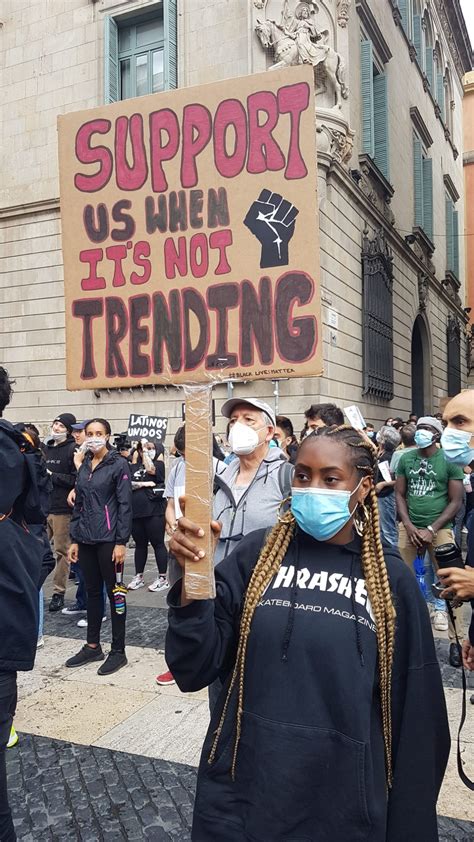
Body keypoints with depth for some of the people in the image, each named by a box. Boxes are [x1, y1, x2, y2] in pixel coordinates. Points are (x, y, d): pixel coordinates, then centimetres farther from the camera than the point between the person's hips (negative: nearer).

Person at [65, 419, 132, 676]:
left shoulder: (118, 464, -7)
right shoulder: (84, 466, 11)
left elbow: (125, 505, -11)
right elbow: (78, 505, 14)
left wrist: (121, 542, -15)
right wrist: (74, 539, 10)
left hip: (108, 538, -6)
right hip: (86, 539, 6)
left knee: (114, 592, 3)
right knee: (92, 591, 14)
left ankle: (118, 651, 13)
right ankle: (92, 646, 26)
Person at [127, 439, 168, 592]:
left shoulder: (159, 464, 1)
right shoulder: (134, 466, 11)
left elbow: (150, 469, -19)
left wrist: (146, 449, -11)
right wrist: (144, 484, -12)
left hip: (154, 512, -4)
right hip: (136, 512, 4)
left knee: (158, 544, 1)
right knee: (140, 545, 13)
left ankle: (162, 578, 9)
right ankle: (138, 577, 23)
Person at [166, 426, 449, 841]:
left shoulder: (390, 577, -5)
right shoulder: (258, 553, -6)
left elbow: (414, 712, 0)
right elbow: (194, 670, -8)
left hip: (343, 806, 0)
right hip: (240, 795, 1)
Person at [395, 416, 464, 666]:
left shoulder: (449, 461, -4)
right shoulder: (406, 459, 4)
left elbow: (455, 501, -4)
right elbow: (400, 494, 8)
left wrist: (432, 529, -10)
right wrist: (409, 526, -5)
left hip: (440, 528, -3)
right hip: (409, 527, 3)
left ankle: (454, 640, 8)